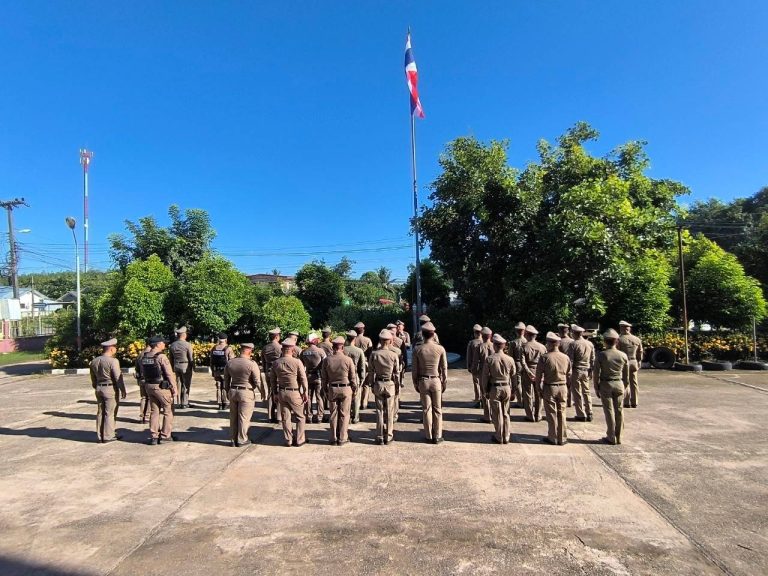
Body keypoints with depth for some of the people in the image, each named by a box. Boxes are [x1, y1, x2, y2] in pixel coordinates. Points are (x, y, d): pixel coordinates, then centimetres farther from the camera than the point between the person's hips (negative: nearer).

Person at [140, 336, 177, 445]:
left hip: (149, 386, 7)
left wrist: (147, 385, 19)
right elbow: (169, 374, -17)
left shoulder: (144, 357, 5)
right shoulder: (161, 357, -17)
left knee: (154, 411, 14)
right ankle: (165, 436, 8)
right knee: (168, 410, 6)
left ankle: (153, 436, 14)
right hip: (161, 387, -7)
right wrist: (174, 388, -9)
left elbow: (143, 373, 11)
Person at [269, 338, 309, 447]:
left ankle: (288, 440, 20)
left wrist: (275, 394, 16)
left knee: (285, 417, 13)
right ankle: (299, 440, 16)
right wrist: (305, 393, -1)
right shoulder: (297, 362, -14)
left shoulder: (275, 363, -1)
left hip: (281, 393, 4)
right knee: (300, 417, 11)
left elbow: (272, 380, 7)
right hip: (294, 393, -4)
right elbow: (303, 379, -11)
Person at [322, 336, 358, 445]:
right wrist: (354, 388, 9)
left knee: (333, 414, 11)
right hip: (345, 388, -2)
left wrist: (326, 390, 13)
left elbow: (324, 378, 2)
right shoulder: (348, 359, -11)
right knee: (344, 414, 7)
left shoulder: (327, 360, -5)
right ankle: (342, 438, 13)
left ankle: (334, 438, 18)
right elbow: (352, 377, -5)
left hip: (332, 389, 2)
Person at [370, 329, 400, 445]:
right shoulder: (394, 355, -8)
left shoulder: (374, 354, -7)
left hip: (378, 383, 1)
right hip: (390, 384, -1)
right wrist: (397, 386, 9)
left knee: (379, 410, 8)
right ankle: (388, 436, 13)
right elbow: (396, 373, -2)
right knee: (389, 411, 8)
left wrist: (373, 385, 9)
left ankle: (380, 437, 11)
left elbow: (371, 371, -2)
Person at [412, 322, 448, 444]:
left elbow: (414, 369, -3)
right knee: (437, 409, 10)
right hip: (436, 381, 0)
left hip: (423, 381, 1)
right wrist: (444, 383, 8)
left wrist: (416, 384, 9)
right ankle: (437, 436, 15)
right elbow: (444, 368, -3)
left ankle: (429, 436, 17)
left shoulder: (417, 350, -7)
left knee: (426, 409, 9)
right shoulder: (440, 349, -8)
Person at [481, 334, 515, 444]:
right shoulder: (510, 359, -6)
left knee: (497, 414, 8)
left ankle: (499, 438, 16)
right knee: (506, 413, 14)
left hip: (494, 388, -3)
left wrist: (485, 391, 2)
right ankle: (506, 437, 21)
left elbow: (485, 376, -9)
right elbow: (513, 373, 9)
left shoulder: (489, 359, -13)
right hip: (507, 388, 3)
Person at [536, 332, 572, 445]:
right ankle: (562, 438, 17)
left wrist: (539, 389, 2)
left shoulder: (544, 358, -12)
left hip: (549, 388, -4)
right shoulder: (566, 358, 2)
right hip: (563, 388, 4)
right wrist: (567, 388, 19)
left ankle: (553, 438, 13)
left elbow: (539, 376, -9)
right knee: (561, 413, 11)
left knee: (551, 414, 5)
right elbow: (569, 375, 9)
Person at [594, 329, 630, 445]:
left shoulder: (601, 355, -12)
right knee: (619, 410, 11)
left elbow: (596, 374, -9)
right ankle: (618, 437, 18)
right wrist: (624, 387, 18)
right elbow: (626, 376, 5)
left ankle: (611, 438, 11)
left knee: (609, 411, 4)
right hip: (619, 384, 3)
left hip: (605, 385, -3)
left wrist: (596, 388, 3)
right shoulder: (623, 355, -2)